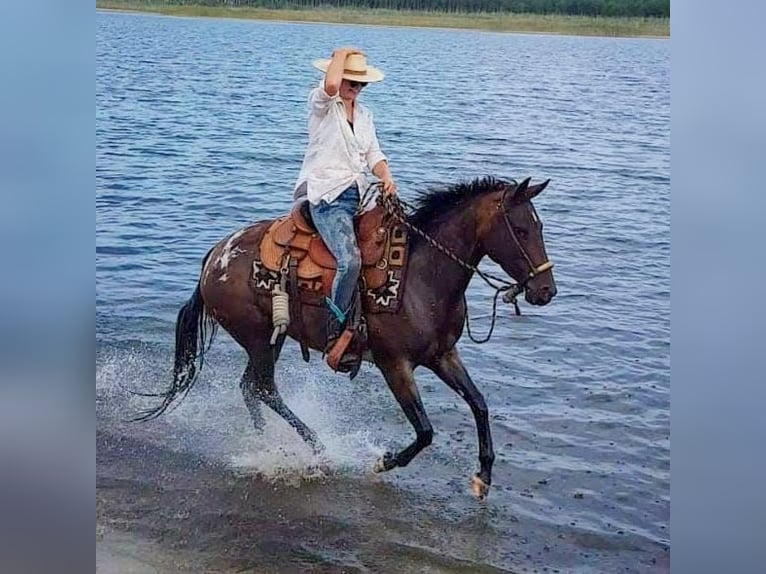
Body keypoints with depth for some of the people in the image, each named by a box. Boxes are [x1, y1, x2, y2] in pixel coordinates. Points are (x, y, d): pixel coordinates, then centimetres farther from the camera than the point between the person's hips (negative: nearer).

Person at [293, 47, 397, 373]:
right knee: (350, 260, -28)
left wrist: (385, 176, -6)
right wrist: (341, 53, -3)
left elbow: (374, 154, 15)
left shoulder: (364, 114, 22)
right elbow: (331, 85, -22)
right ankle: (335, 334, -14)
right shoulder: (321, 104, 1)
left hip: (358, 195, 8)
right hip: (325, 195, -8)